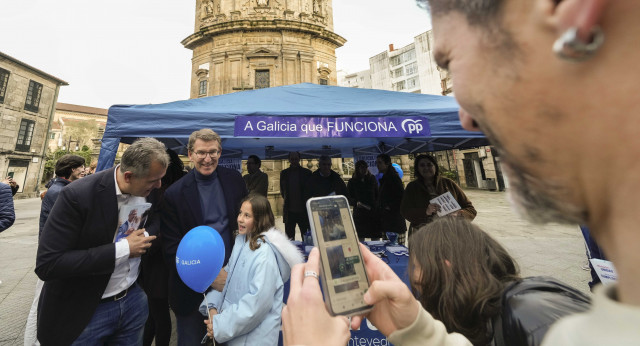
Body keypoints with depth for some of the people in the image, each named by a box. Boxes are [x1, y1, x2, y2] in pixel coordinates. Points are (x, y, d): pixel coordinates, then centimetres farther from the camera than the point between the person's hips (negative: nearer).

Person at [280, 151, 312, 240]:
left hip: (303, 210, -1)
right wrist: (287, 200, 9)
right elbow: (282, 190, 15)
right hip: (289, 210, 2)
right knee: (289, 237, 9)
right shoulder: (284, 173, 6)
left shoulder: (307, 173, 0)